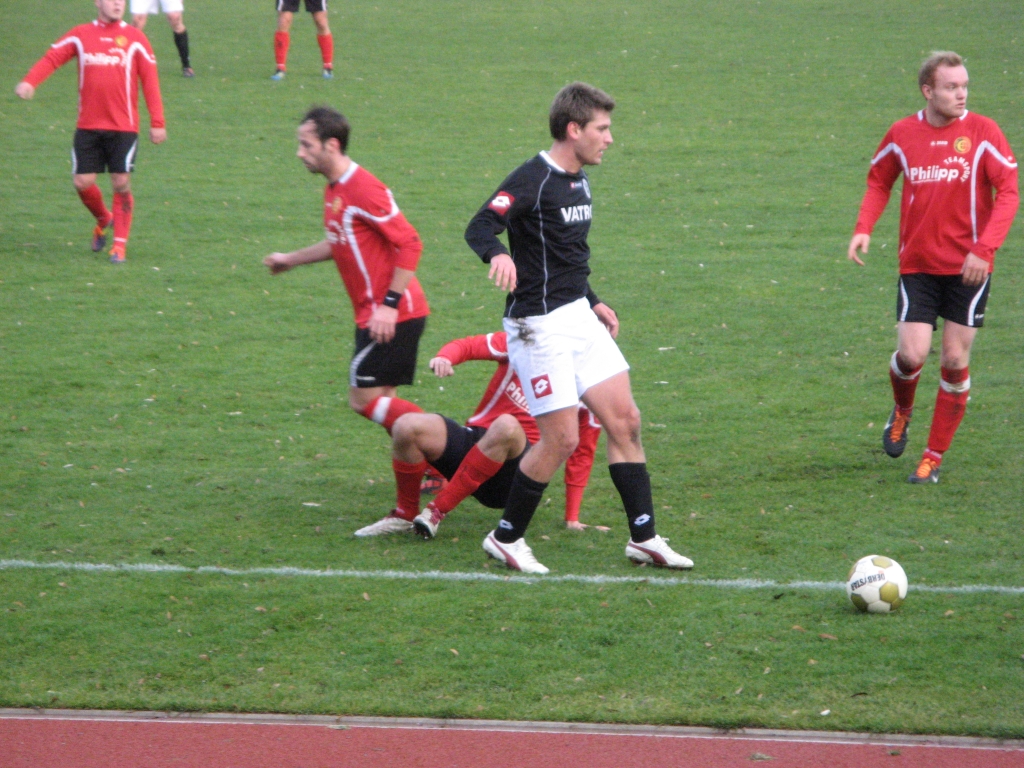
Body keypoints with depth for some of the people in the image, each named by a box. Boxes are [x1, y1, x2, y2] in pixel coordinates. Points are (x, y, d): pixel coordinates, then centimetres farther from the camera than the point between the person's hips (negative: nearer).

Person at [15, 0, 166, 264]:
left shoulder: (135, 39, 1)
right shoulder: (80, 35, 4)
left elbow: (150, 80, 1)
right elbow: (52, 58, -3)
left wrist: (157, 123, -5)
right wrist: (29, 82, -22)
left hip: (123, 126, -1)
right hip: (88, 125, 1)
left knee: (121, 183, -4)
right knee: (82, 182, 0)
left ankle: (120, 245, 9)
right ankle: (103, 219, 31)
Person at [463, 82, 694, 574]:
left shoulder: (578, 181, 12)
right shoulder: (532, 179, -16)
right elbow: (480, 227, -28)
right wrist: (498, 254, -49)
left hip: (578, 317, 9)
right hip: (539, 326, -9)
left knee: (625, 420, 5)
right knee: (562, 439, -8)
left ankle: (643, 538, 12)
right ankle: (506, 538, 8)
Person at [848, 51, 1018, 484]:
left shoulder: (981, 132, -6)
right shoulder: (902, 134, 1)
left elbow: (1008, 192, -8)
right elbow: (879, 181, 16)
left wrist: (984, 249, -19)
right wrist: (864, 228, -1)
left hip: (968, 266, -1)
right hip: (917, 265, 1)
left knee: (955, 362, 0)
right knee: (911, 354, -11)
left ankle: (935, 456, 15)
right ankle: (902, 412, 24)